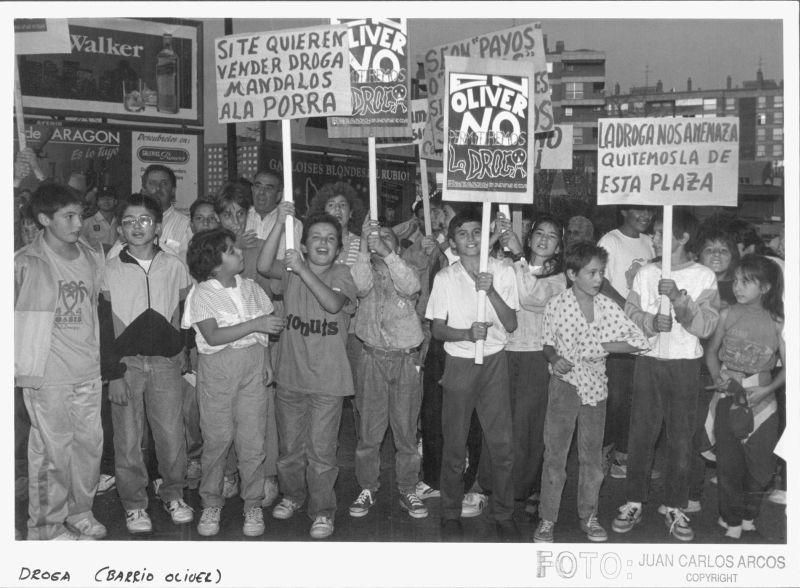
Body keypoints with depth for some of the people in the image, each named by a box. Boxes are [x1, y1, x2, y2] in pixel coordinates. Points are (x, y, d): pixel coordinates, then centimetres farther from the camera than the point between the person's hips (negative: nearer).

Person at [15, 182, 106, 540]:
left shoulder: (93, 258, 7)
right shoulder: (25, 263, -9)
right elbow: (12, 314, -2)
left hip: (88, 371, 5)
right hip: (48, 374, -5)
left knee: (90, 444, 11)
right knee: (52, 451, 2)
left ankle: (80, 513, 29)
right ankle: (46, 527, 18)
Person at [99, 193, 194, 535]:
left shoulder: (174, 266, 3)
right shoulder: (110, 270, 0)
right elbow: (104, 326, -1)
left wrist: (181, 348, 7)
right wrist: (113, 373, -6)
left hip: (165, 362, 1)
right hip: (126, 362, 0)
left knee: (171, 434, 1)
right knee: (128, 438, 4)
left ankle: (173, 494, 23)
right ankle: (134, 504, 20)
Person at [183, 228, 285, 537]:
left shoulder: (250, 287, 8)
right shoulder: (202, 294, -7)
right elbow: (213, 336, -18)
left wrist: (267, 360, 7)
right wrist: (255, 325, -22)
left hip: (252, 365, 3)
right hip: (217, 369, -3)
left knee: (252, 439, 2)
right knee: (217, 438, 2)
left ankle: (253, 504, 14)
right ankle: (211, 503, 20)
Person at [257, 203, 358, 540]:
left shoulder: (341, 275, -3)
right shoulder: (291, 273, 3)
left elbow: (333, 303, -23)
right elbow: (263, 266, -17)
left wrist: (304, 271, -30)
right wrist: (280, 222, -23)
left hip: (327, 379, -3)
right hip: (290, 376, 3)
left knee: (321, 451, 1)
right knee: (289, 447, 17)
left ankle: (322, 511, 18)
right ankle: (292, 494, 40)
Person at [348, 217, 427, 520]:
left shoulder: (405, 272, 5)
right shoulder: (365, 271, 6)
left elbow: (410, 286, -19)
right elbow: (362, 285, -17)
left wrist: (386, 252, -29)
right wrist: (364, 247, -28)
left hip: (406, 360, 0)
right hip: (373, 358, 0)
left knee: (406, 430, 6)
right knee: (369, 431, 5)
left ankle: (407, 491, 18)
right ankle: (367, 489, 19)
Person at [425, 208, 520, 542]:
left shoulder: (503, 273, -1)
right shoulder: (445, 278, -2)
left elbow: (511, 324, -6)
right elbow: (437, 329, -2)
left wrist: (491, 291, -20)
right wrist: (468, 333, -21)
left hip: (494, 362, 1)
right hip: (459, 363, 0)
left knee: (502, 444, 2)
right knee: (454, 444, 6)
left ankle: (503, 514, 19)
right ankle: (451, 514, 22)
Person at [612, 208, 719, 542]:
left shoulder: (704, 277, -1)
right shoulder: (646, 273, 6)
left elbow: (706, 326, -10)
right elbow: (629, 314, 1)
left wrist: (678, 297, -22)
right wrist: (651, 321, -17)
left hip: (684, 364, -2)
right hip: (648, 361, 2)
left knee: (681, 438, 4)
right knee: (640, 434, 5)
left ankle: (675, 509, 17)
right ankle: (634, 503, 17)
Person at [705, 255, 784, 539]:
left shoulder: (776, 323, -5)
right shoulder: (728, 315, -2)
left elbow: (787, 366, 0)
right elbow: (712, 350, 9)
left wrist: (767, 389, -13)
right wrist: (717, 377, -7)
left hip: (762, 401, 0)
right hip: (728, 397, 0)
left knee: (761, 466, 6)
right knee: (729, 462, 5)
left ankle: (748, 516, 31)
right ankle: (731, 521, 23)